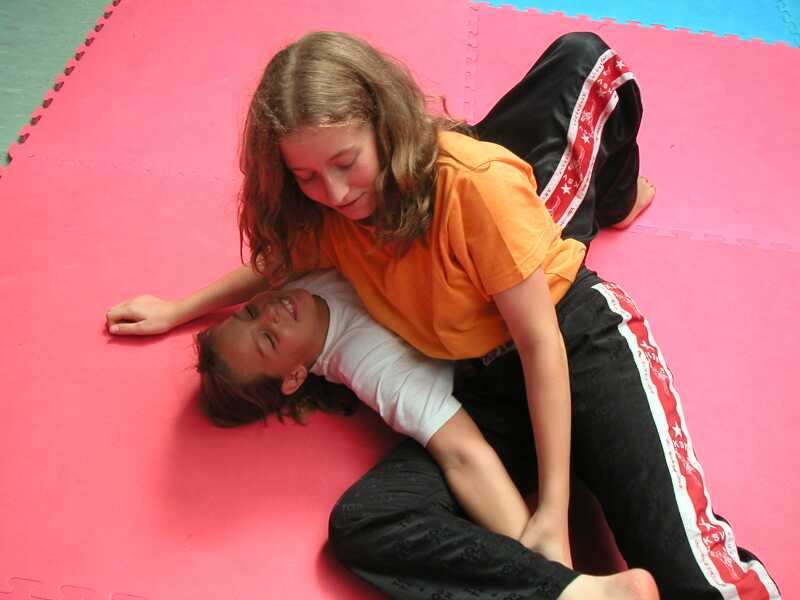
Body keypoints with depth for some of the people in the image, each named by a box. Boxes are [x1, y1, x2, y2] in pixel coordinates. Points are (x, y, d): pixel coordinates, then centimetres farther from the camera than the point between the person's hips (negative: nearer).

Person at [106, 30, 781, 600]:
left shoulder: (476, 182, -22)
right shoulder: (327, 213, -3)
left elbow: (541, 346, -18)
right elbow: (275, 264, 22)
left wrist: (553, 511, -17)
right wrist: (178, 310, 23)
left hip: (580, 346, -6)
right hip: (482, 387, 6)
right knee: (361, 526, -23)